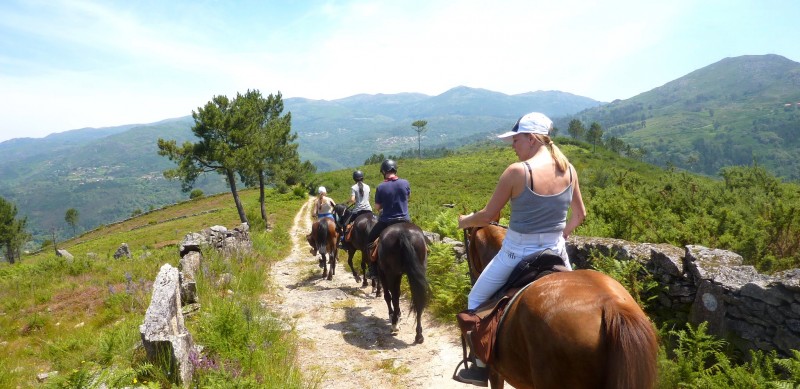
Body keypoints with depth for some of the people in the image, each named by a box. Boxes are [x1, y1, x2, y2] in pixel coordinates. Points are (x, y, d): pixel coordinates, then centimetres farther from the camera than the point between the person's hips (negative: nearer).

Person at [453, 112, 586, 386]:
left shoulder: (517, 171, -19)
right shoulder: (569, 169, -2)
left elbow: (489, 215, -11)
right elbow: (580, 214, 9)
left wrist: (465, 221, 8)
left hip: (517, 252, -5)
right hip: (556, 251, 5)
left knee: (476, 300, 17)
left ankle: (481, 367, 25)